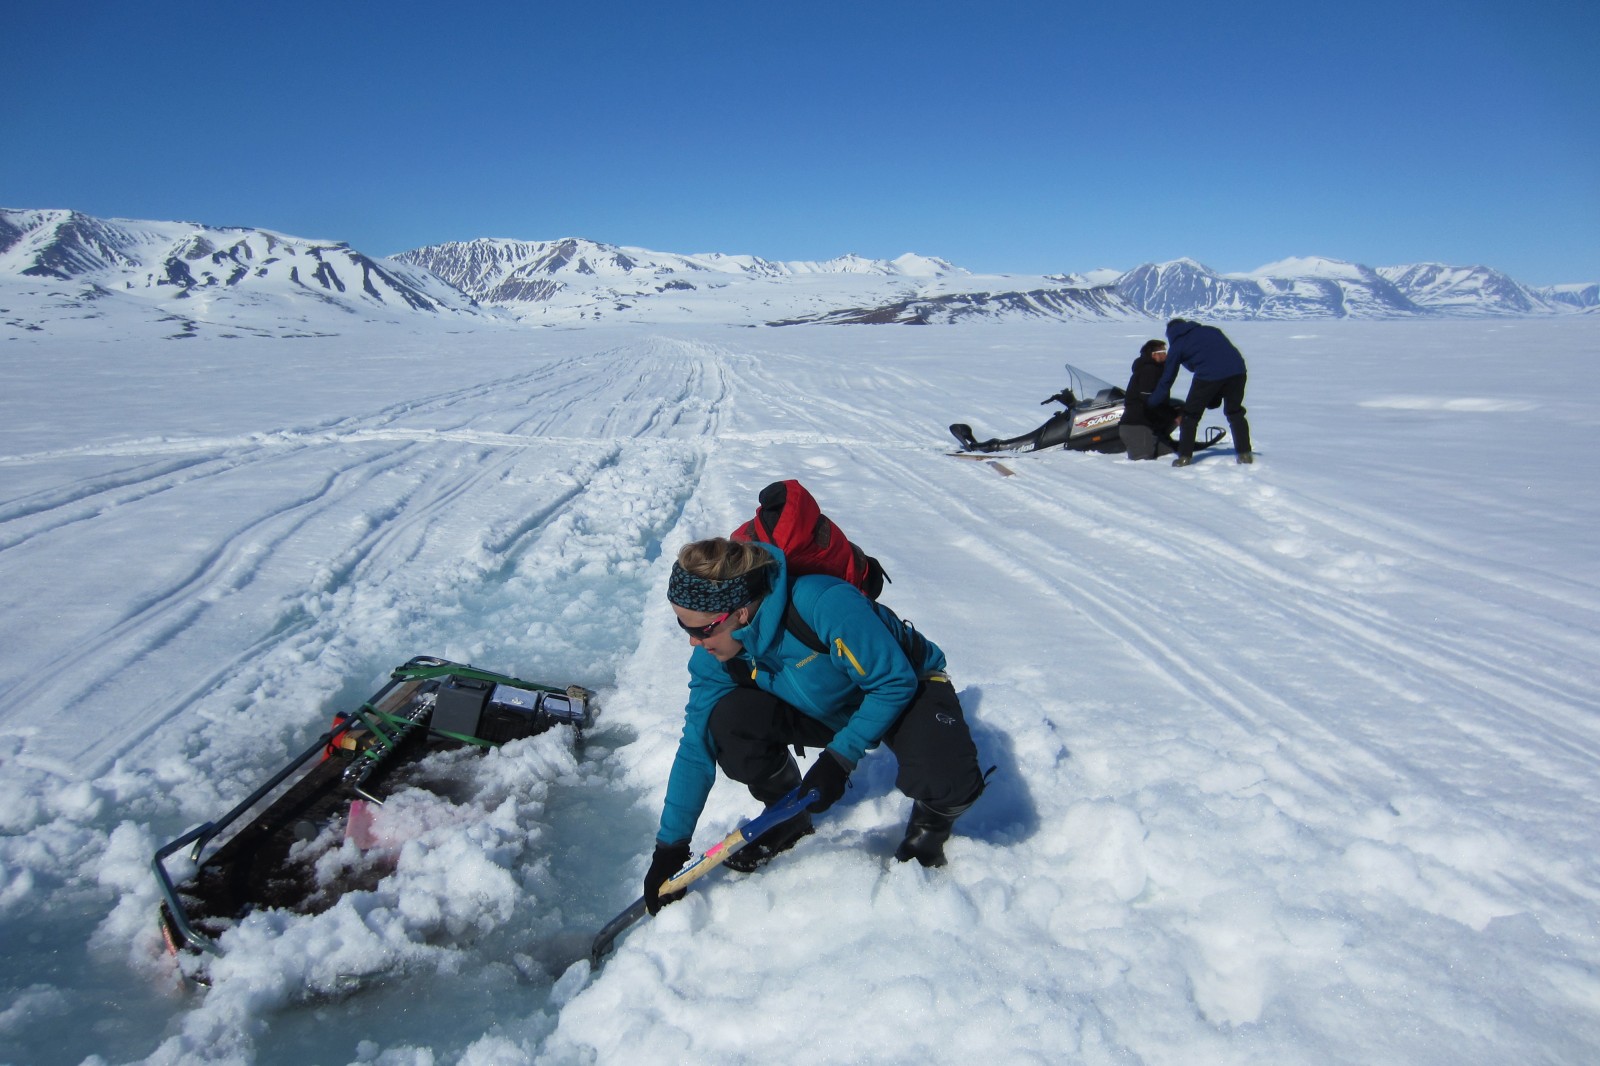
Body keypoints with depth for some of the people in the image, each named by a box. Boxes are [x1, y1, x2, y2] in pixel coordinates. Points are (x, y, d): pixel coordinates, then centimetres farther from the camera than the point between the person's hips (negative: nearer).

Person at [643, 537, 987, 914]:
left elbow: (896, 682, -27)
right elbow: (696, 747, -11)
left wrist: (839, 757, -27)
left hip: (908, 692, -4)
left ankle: (931, 822, 5)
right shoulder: (714, 656, -18)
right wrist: (670, 845, -11)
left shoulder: (824, 605, -38)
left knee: (945, 782, -35)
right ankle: (789, 817, 6)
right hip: (829, 711, 5)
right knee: (727, 721, -22)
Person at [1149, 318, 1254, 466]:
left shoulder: (1176, 346, 16)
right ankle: (1244, 453, 17)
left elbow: (1167, 379, 18)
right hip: (1237, 369, 4)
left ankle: (1185, 456, 8)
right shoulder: (1210, 330, 28)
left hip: (1208, 375, -4)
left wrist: (1151, 403, 30)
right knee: (1235, 413, 19)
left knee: (1190, 415, 10)